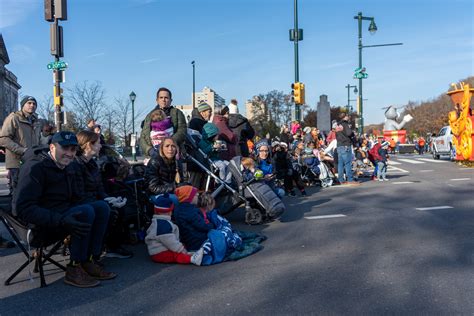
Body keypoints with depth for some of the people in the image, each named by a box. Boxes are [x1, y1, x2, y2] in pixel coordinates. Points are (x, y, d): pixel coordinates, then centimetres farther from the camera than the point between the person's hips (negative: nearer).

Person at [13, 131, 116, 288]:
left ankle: (90, 261, -11)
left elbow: (75, 200, 14)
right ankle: (75, 269, -19)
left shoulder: (67, 168, 12)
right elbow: (22, 207, -26)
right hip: (37, 224, -8)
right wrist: (60, 221, -35)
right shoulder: (36, 167, -16)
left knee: (102, 207, -8)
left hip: (61, 215, 8)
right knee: (86, 211, -28)